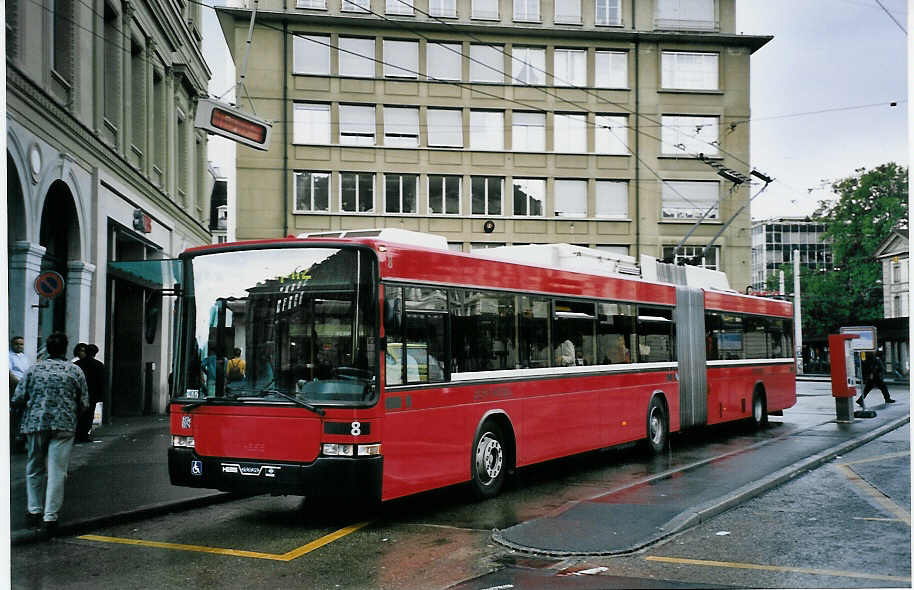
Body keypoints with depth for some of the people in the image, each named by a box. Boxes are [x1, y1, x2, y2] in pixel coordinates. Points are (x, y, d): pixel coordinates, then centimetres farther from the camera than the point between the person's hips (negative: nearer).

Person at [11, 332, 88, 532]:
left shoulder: (34, 369, 5)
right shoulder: (75, 371, 3)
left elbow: (17, 399, 3)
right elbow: (84, 403, 2)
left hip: (35, 423, 2)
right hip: (64, 425, -1)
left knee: (34, 468, 17)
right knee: (57, 470, 1)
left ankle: (34, 510, 22)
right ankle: (50, 515, -1)